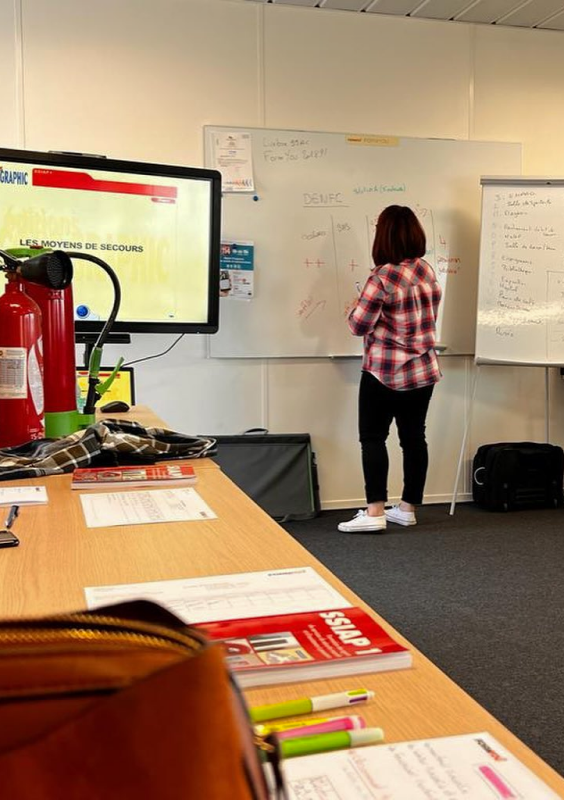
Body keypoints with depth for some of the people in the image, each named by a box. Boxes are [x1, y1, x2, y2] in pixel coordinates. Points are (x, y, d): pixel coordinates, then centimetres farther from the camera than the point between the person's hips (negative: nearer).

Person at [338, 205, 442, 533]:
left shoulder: (383, 277, -18)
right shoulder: (428, 271, 4)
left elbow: (358, 325, -15)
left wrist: (358, 308, 6)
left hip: (385, 373, -6)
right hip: (423, 370, 7)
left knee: (373, 437, 1)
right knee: (414, 437, 10)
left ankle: (375, 512, -2)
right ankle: (408, 508, 18)